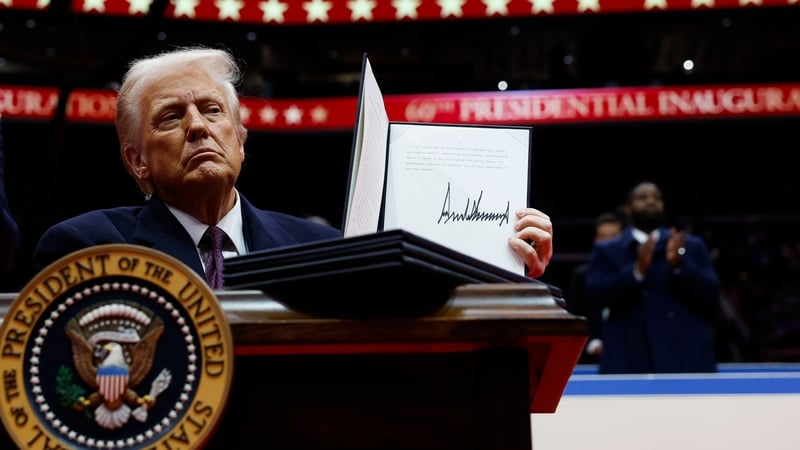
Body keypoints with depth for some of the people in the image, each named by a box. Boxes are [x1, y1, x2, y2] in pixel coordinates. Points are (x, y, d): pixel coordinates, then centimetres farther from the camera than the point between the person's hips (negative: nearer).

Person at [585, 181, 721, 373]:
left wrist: (678, 265, -12)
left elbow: (711, 296, 5)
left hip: (686, 362, 1)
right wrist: (637, 269, -17)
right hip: (629, 364, -1)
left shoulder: (692, 246, 15)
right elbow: (597, 294, -3)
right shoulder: (606, 251, 13)